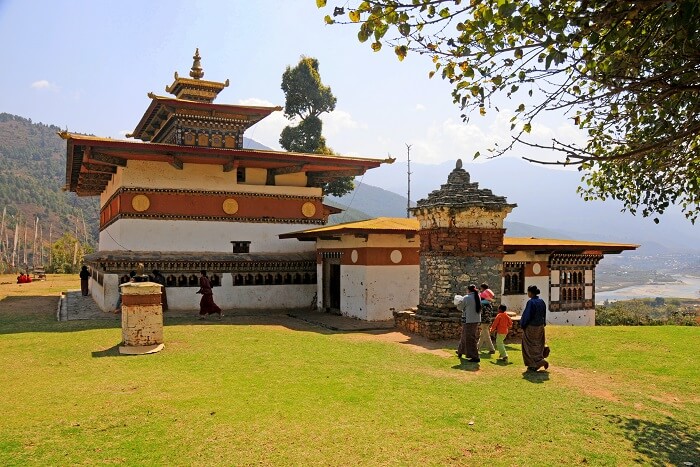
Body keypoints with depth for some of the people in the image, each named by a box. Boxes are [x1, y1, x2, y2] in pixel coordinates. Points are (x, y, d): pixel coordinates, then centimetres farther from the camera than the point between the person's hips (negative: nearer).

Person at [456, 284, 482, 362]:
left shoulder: (466, 298, -15)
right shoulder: (478, 297, 5)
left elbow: (460, 307, -4)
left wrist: (458, 304, 17)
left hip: (469, 320, -8)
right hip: (477, 320, 8)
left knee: (470, 339, -1)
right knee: (465, 336, 22)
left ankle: (475, 357, -2)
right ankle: (460, 351, 37)